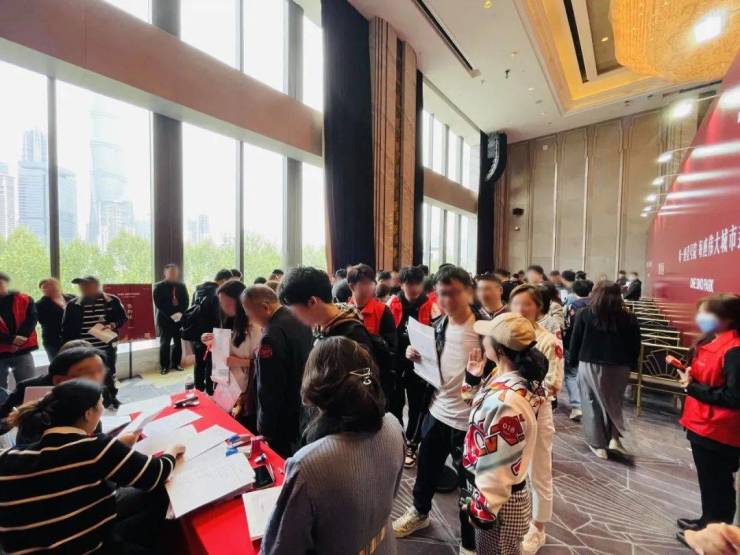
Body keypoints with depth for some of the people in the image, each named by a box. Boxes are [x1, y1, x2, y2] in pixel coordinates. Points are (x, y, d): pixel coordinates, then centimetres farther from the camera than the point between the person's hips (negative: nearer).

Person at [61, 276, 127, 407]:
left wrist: (112, 325, -17)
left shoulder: (112, 301, -4)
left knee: (109, 374, 14)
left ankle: (111, 398, 35)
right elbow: (66, 328, 2)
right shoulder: (73, 305, -1)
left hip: (107, 347, 0)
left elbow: (123, 318, 2)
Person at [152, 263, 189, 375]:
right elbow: (158, 303, -8)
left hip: (179, 318, 3)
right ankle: (164, 366, 13)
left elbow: (186, 302, 6)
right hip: (165, 319, -3)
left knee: (178, 342, 6)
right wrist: (171, 314, -16)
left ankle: (176, 363, 18)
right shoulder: (159, 286, 0)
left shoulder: (182, 286, 11)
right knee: (165, 343, 3)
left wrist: (180, 313, -11)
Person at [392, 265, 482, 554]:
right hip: (437, 410, 6)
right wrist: (416, 356, -7)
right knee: (426, 467, 24)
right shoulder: (438, 325, 1)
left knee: (468, 480, 14)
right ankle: (420, 512, 52)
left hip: (468, 417, -5)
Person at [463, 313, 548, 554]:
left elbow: (497, 465, -26)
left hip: (498, 501, -8)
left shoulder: (505, 400, -36)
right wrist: (473, 379, -4)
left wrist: (484, 510, -13)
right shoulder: (505, 380, -7)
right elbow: (482, 413, 11)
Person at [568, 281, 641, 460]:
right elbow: (635, 347, 4)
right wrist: (631, 366, 17)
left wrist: (572, 361, 7)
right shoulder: (629, 318, -3)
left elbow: (575, 341, -4)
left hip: (590, 366, -2)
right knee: (614, 402, 23)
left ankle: (598, 445, 17)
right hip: (618, 368, 2)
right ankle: (614, 438, 19)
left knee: (592, 404, 9)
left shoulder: (585, 314, -9)